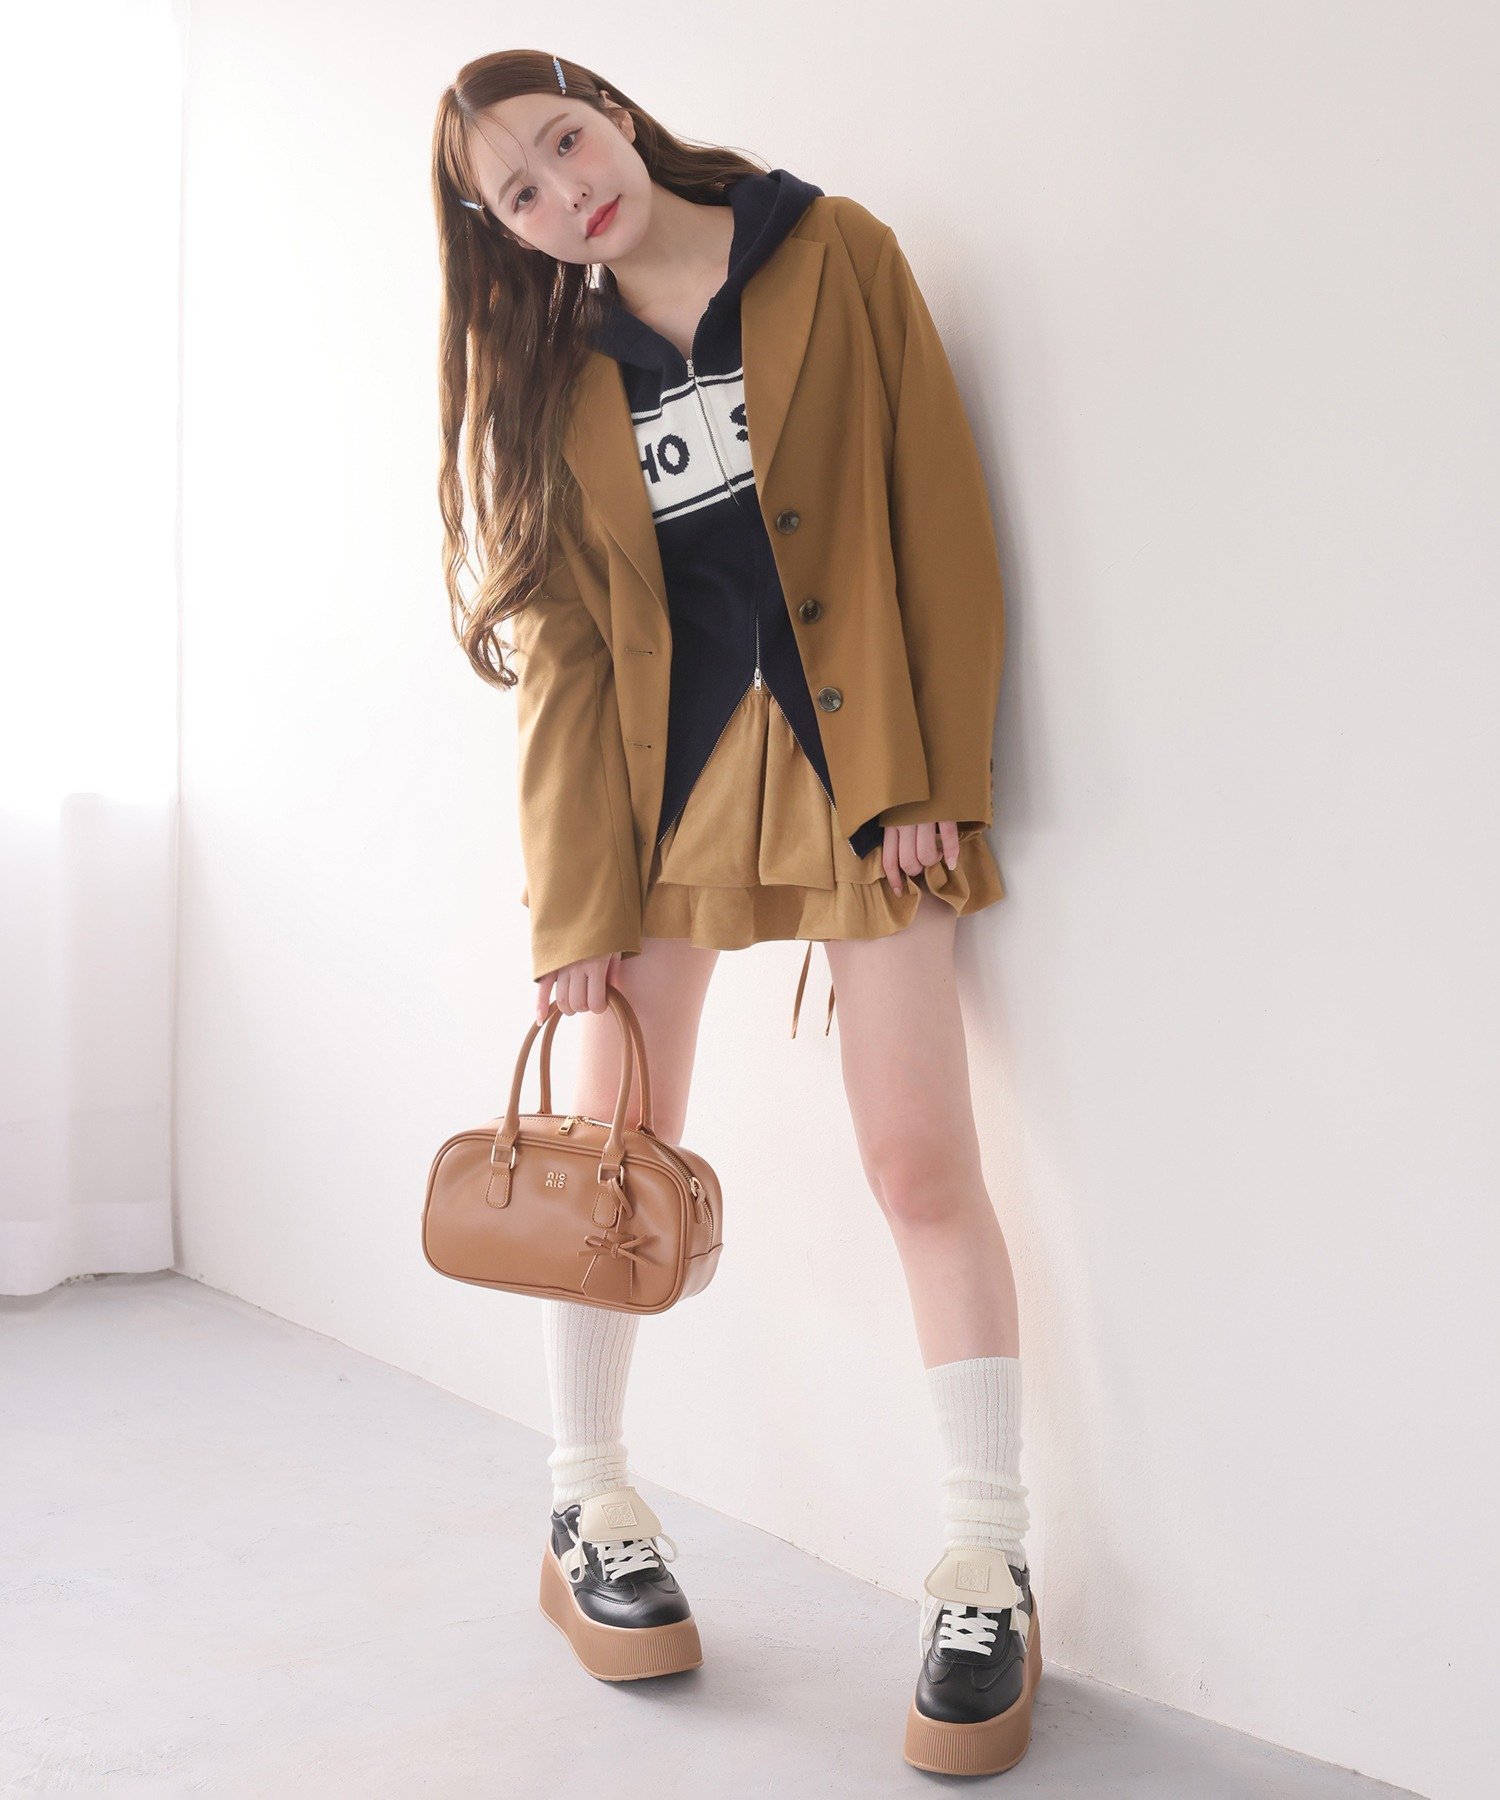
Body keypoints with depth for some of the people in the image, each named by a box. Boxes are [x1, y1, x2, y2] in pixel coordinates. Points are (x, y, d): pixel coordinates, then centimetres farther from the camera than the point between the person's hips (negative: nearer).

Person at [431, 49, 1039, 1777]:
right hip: (650, 775, 3)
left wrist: (930, 774, -9)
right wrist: (573, 896, -4)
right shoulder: (550, 372, 9)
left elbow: (934, 510, -2)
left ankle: (987, 1575, 5)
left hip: (845, 756, -2)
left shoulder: (836, 256, 2)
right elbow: (558, 644, 3)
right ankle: (587, 1517, 22)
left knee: (922, 1161, -6)